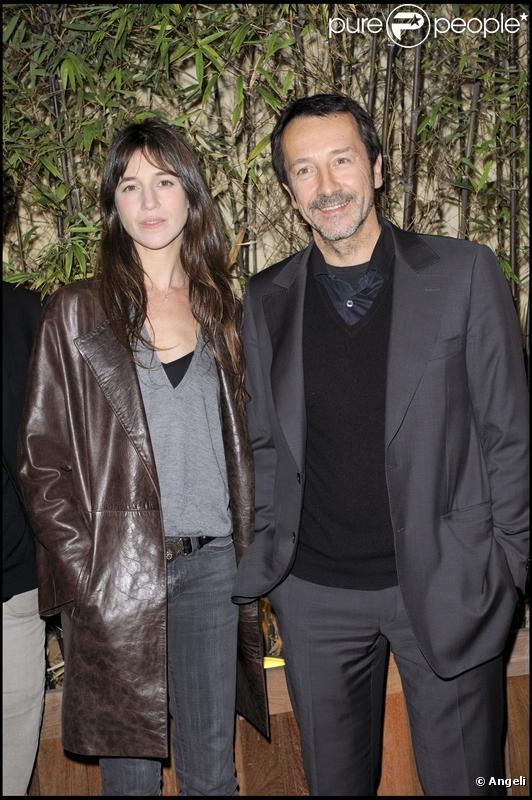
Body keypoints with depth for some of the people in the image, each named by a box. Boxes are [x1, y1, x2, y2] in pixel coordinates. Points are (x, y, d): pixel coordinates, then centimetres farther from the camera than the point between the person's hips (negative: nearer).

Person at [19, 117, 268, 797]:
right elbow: (42, 460, -2)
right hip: (116, 577, -2)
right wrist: (85, 573, -9)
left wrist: (247, 552, 4)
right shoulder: (76, 314, -1)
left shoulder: (219, 309, 10)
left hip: (212, 562, 3)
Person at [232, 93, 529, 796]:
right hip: (314, 594, 3)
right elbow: (264, 446, 9)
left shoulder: (463, 275, -6)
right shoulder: (266, 301, 2)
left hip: (446, 586, -2)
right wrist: (260, 567, 3)